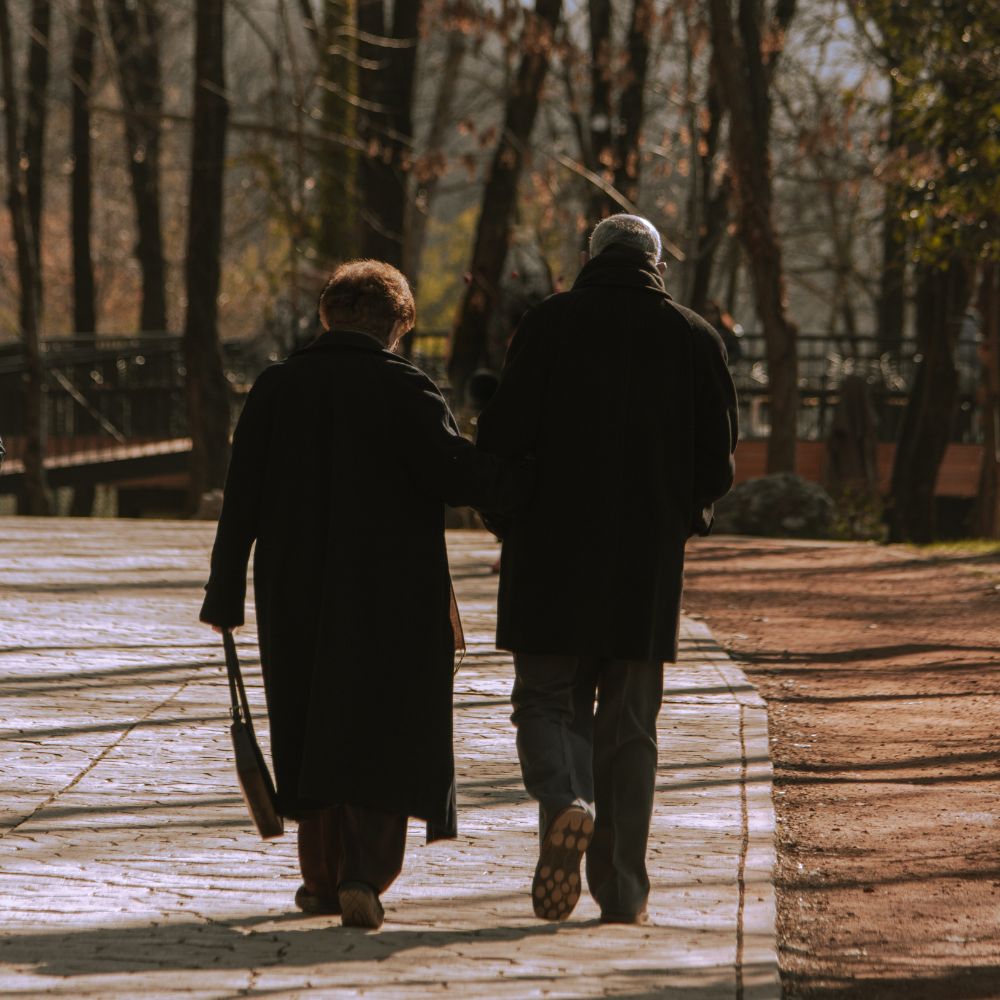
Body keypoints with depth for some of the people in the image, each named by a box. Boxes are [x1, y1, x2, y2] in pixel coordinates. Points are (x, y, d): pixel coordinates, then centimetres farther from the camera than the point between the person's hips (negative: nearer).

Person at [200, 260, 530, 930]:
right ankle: (364, 876, -14)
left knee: (316, 733, 16)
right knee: (387, 740, 1)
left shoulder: (274, 390, 3)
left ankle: (324, 879, 23)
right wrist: (534, 480, -3)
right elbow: (458, 474, -17)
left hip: (297, 599, 4)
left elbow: (241, 504, 4)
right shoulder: (406, 391, -9)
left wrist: (225, 598, 8)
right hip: (395, 599, -4)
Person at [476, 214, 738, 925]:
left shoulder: (549, 325, -1)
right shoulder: (695, 339, 4)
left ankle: (565, 803, -23)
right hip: (650, 563, 2)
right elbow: (718, 463, 3)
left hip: (552, 553, -1)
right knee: (630, 721, 8)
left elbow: (501, 437, -6)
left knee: (547, 700, 8)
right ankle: (622, 889, 7)